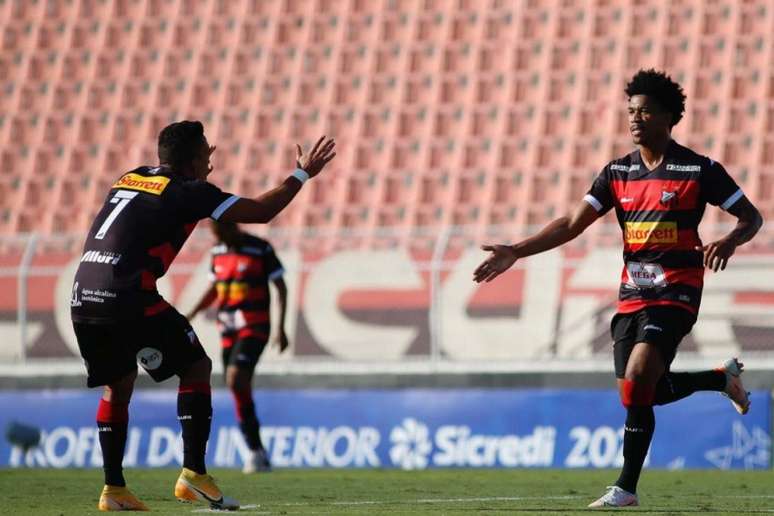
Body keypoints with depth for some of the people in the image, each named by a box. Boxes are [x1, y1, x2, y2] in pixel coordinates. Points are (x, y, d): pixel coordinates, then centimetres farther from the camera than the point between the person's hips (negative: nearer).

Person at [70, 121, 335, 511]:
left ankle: (113, 489, 16)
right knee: (196, 367, 8)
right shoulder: (188, 191, 1)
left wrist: (194, 164, 56)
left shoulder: (130, 179, 20)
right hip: (128, 297, -7)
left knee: (117, 385, 22)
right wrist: (302, 174, 16)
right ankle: (193, 474, 1)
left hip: (82, 298, 7)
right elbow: (261, 211, 3)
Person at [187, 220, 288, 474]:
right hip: (227, 329, 7)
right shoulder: (218, 252, 9)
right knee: (239, 393, 5)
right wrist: (189, 317, 10)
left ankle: (256, 451, -16)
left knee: (236, 378, -24)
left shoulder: (260, 249, -8)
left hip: (254, 328, -7)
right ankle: (259, 456, 14)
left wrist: (281, 327, -11)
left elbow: (281, 288, -5)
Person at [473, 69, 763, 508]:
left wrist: (730, 241, -23)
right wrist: (516, 252, -6)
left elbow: (752, 217, 0)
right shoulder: (618, 172, 8)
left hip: (675, 292, -6)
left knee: (637, 381, -21)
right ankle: (723, 378, 34)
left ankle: (627, 488, -12)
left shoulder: (699, 170, -5)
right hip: (632, 294, 6)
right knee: (641, 392, 6)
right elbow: (572, 224, 4)